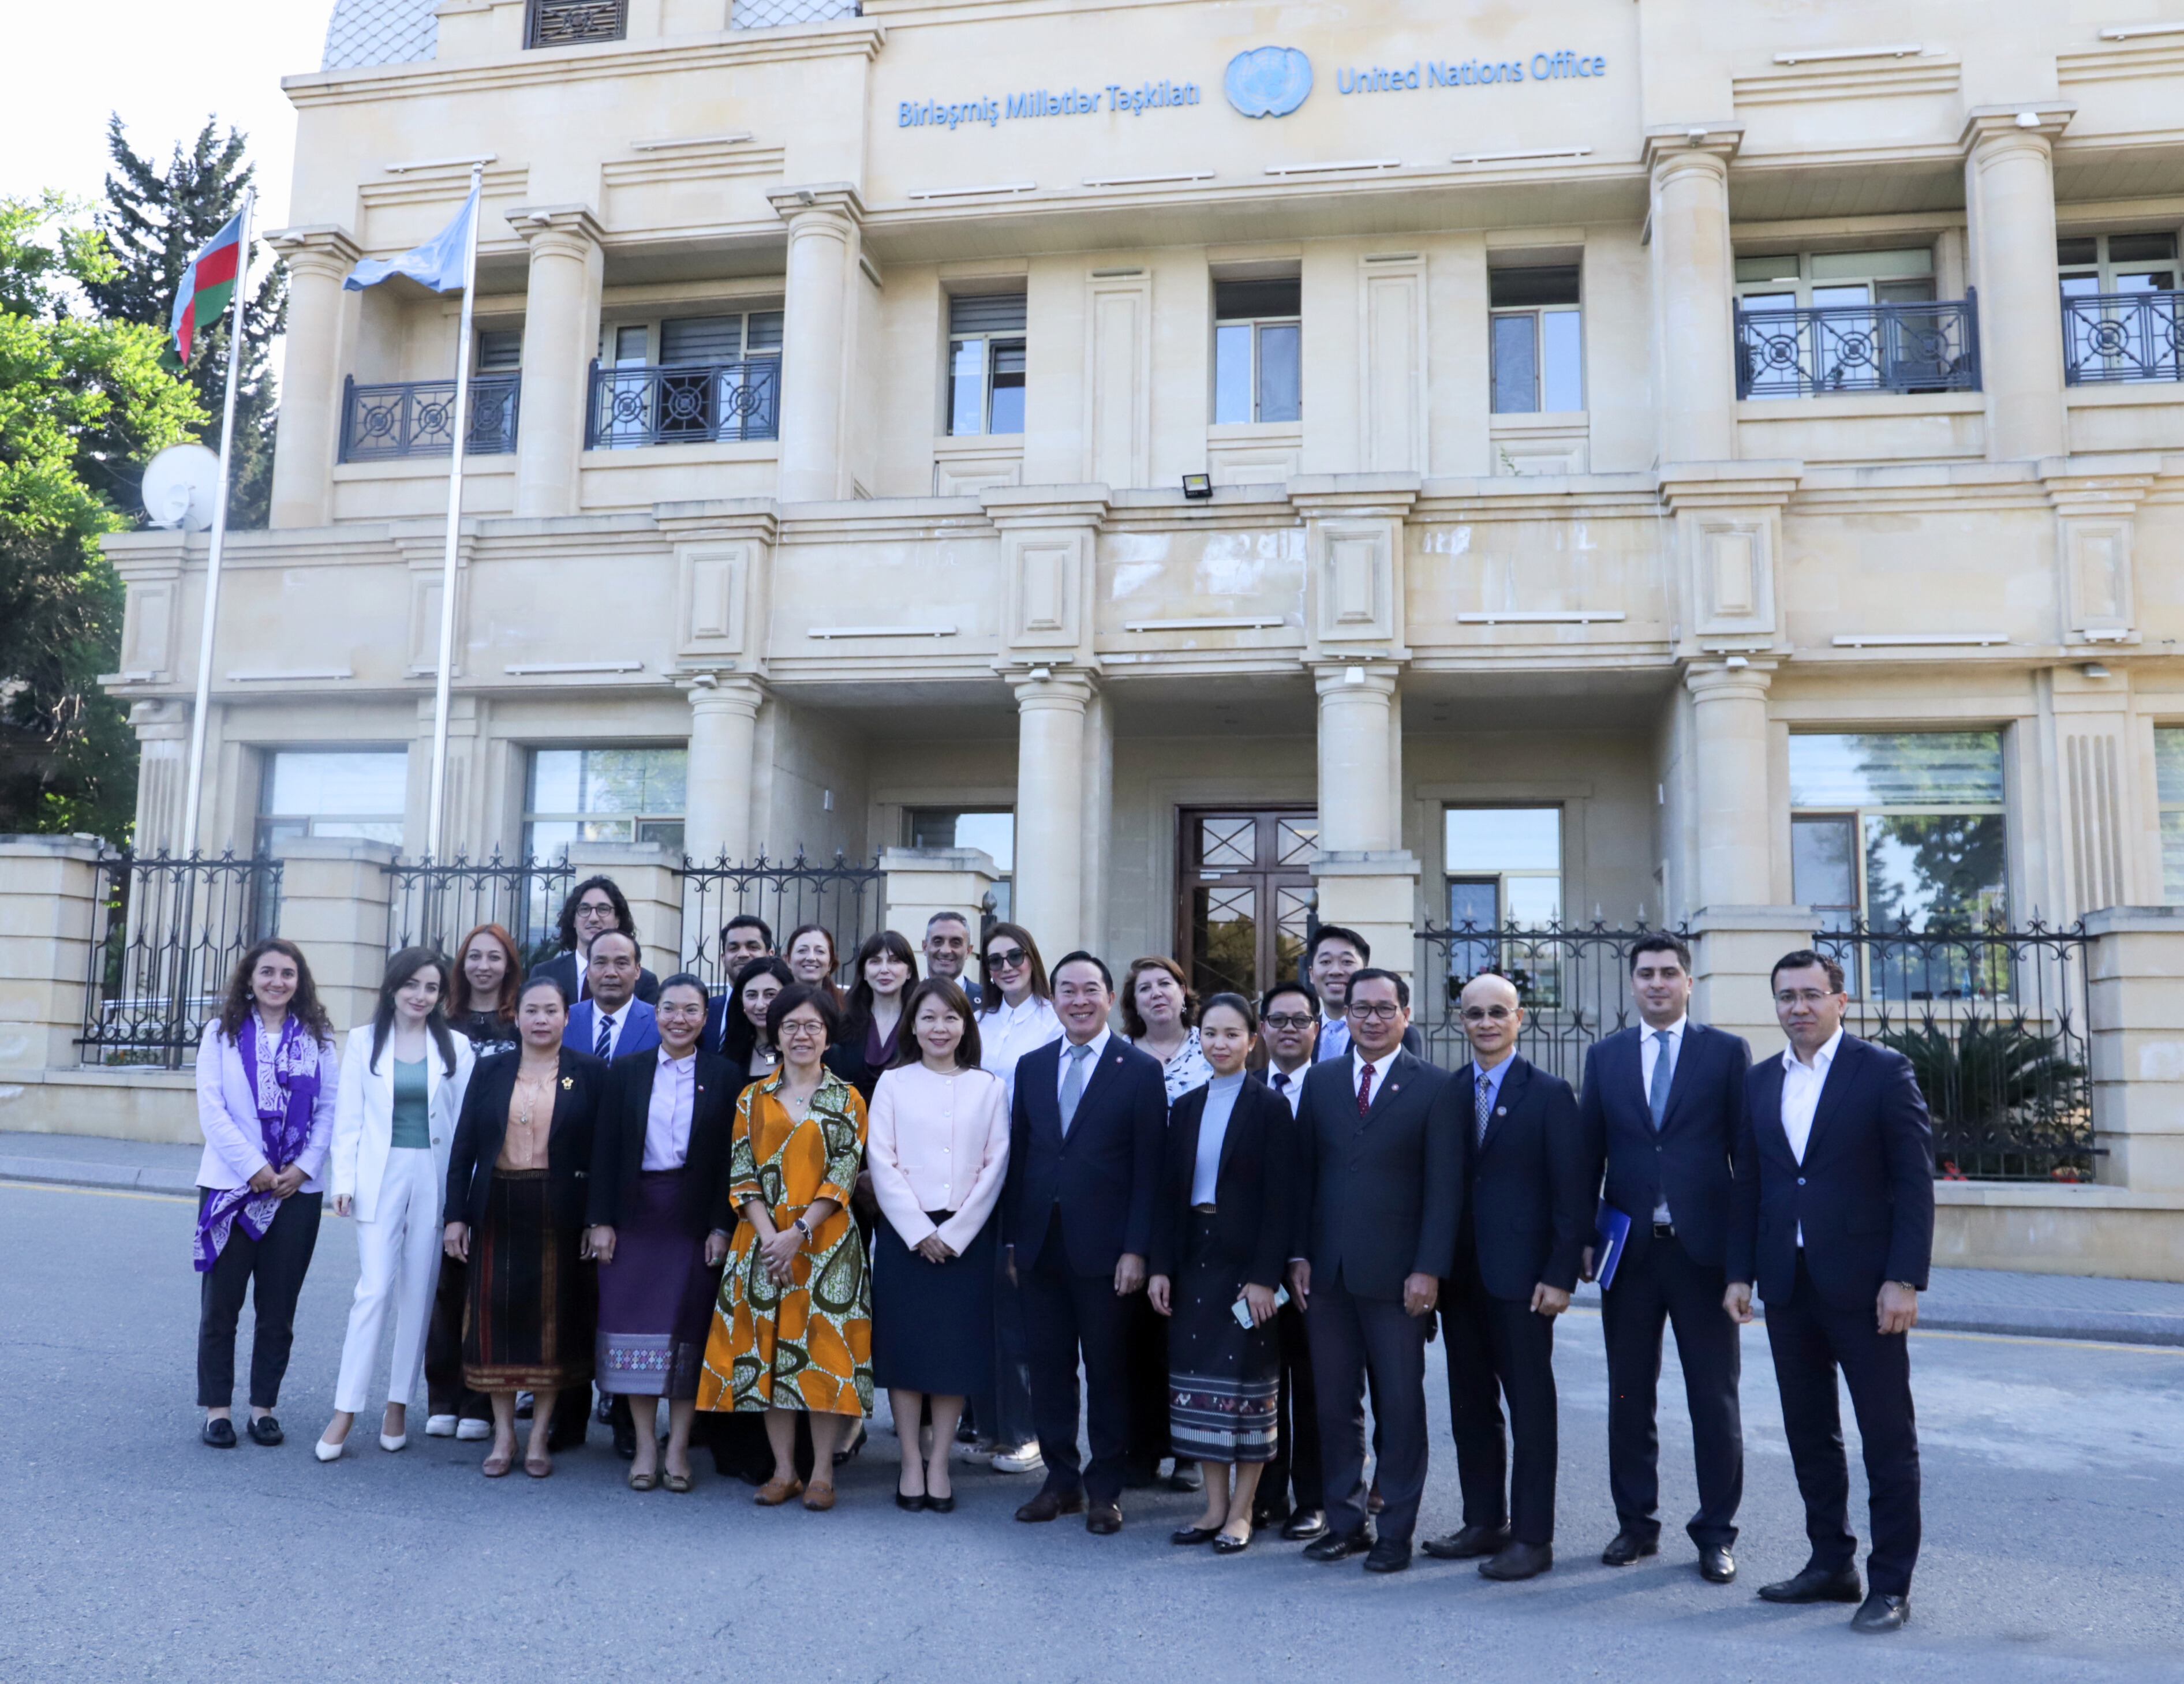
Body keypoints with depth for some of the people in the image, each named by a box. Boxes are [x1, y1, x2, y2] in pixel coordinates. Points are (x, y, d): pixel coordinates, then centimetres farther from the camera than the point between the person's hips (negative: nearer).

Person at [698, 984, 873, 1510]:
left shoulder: (847, 1100, 3)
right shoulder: (753, 1099, 9)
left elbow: (843, 1176, -5)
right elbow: (742, 1174, 2)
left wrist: (798, 1233, -15)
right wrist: (769, 1236, -11)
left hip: (825, 1243, -2)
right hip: (763, 1242, 2)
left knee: (824, 1349, -3)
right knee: (767, 1350, 4)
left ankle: (822, 1473, 7)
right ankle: (784, 1471, 14)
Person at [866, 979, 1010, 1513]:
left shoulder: (988, 1087, 5)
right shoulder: (893, 1083, 4)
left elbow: (995, 1165, 1)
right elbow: (882, 1164, -2)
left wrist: (955, 1232, -8)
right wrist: (920, 1232, -10)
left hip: (966, 1236, 1)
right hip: (903, 1233, 0)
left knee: (957, 1347, 3)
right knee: (904, 1346, 2)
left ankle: (939, 1464, 13)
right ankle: (911, 1464, 12)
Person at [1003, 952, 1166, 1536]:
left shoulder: (1141, 1070, -3)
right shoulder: (1031, 1067, 10)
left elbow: (1148, 1168, -6)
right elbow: (1018, 1155, 10)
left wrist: (1136, 1249, -11)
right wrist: (1012, 1240, 7)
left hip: (1103, 1247, -4)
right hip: (1041, 1244, 4)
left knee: (1108, 1371, 6)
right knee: (1048, 1367, 10)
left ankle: (1105, 1488, 19)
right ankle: (1061, 1480, 24)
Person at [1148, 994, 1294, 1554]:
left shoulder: (1270, 1107, -6)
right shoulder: (1187, 1107, 9)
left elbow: (1279, 1198, -10)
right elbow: (1170, 1190, 9)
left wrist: (1265, 1276, -16)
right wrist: (1160, 1266, 3)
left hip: (1247, 1263, -5)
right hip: (1194, 1259, 5)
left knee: (1248, 1382, 2)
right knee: (1197, 1380, 8)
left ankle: (1242, 1512, 13)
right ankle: (1215, 1507, 19)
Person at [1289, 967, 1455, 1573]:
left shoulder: (1434, 1087, -2)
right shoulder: (1321, 1080, 9)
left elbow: (1444, 1187, -5)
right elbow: (1304, 1174, 10)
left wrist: (1428, 1269, -11)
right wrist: (1298, 1255, 4)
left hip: (1395, 1274, -3)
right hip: (1328, 1272, 4)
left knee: (1401, 1406, 5)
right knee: (1334, 1403, 10)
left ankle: (1396, 1530, 17)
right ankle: (1345, 1522, 22)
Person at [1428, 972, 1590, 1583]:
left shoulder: (1550, 1094, -4)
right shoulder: (1446, 1093, 8)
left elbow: (1574, 1190, -7)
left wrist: (1560, 1275, -12)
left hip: (1519, 1276, -5)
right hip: (1460, 1275, 5)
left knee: (1531, 1407, 3)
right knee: (1470, 1405, 13)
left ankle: (1533, 1537, 12)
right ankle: (1484, 1522, 26)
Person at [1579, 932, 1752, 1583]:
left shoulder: (1728, 1053, 2)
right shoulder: (1605, 1055, 9)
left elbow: (1748, 1153, 0)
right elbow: (1589, 1151, 9)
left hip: (1703, 1248, -2)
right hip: (1629, 1249, 2)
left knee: (1715, 1398, 5)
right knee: (1628, 1395, 10)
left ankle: (1716, 1532, 18)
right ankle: (1636, 1524, 22)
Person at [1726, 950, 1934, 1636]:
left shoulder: (1885, 1071, -4)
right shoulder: (1759, 1082, 11)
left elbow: (1915, 1180, -7)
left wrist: (1904, 1279, -13)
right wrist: (1740, 1273, 6)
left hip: (1863, 1286, -5)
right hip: (1788, 1285, 5)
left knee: (1889, 1438, 3)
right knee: (1808, 1433, 12)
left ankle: (1891, 1584, 12)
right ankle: (1832, 1564, 25)